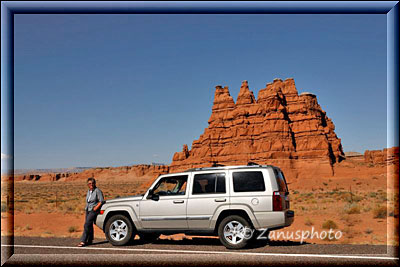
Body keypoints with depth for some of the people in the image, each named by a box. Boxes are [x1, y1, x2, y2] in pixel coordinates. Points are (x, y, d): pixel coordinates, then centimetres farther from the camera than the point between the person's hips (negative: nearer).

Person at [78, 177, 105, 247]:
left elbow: (101, 201, -12)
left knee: (87, 225, -16)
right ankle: (90, 240, 21)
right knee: (89, 225, 10)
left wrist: (95, 208, -17)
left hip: (94, 210, -8)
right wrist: (86, 208, 15)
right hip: (88, 210, 8)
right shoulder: (88, 191, 13)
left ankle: (83, 241, -15)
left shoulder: (97, 191, -10)